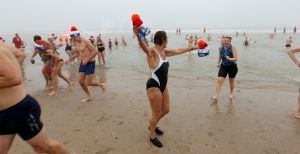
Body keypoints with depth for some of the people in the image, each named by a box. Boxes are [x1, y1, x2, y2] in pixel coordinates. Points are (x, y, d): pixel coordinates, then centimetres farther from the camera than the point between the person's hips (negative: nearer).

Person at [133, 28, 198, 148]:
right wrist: (138, 37, -64)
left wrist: (191, 48, 32)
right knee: (156, 114, 5)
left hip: (163, 85, 9)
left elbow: (178, 51, 22)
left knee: (165, 110, 20)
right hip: (154, 86, -9)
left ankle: (152, 126, 46)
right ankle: (152, 137, 30)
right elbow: (144, 47, -42)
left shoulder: (164, 51, 7)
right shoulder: (152, 51, -19)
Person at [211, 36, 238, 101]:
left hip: (232, 67, -2)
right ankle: (216, 96, -10)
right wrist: (218, 63, 8)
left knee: (231, 81, 15)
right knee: (219, 81, -10)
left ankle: (231, 94, 40)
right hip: (223, 66, 3)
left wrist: (229, 59, -42)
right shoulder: (221, 48, -5)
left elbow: (235, 59, -25)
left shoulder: (233, 48, -16)